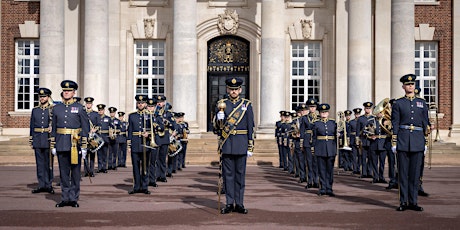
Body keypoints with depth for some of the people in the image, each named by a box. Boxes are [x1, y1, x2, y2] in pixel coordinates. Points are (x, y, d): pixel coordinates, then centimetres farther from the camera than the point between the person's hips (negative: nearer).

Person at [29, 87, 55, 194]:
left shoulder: (54, 109, 1)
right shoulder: (35, 110, 12)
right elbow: (32, 126, 14)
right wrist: (31, 140, 9)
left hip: (49, 140, -3)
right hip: (37, 140, 3)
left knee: (49, 163, 1)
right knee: (39, 163, 6)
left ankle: (49, 185, 8)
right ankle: (41, 185, 11)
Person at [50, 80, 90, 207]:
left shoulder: (79, 108, 0)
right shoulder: (56, 108, 9)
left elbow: (85, 128, -1)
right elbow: (54, 128, 13)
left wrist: (84, 146, -6)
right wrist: (53, 145, 8)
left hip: (75, 144, -3)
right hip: (61, 144, 3)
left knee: (75, 172, 2)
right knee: (63, 172, 6)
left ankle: (74, 198, 10)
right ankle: (65, 198, 14)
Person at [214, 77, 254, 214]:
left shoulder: (247, 105, 5)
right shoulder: (222, 104, 6)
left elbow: (251, 127, 3)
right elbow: (217, 127, 6)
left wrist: (250, 147, -2)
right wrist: (219, 117, -16)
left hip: (241, 145, 0)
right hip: (227, 145, 1)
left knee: (240, 174, 4)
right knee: (228, 174, 3)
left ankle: (239, 204, 11)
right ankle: (229, 203, 10)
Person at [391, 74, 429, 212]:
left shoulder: (422, 103, 11)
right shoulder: (398, 103, 4)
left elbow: (425, 124, 13)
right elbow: (395, 124, 2)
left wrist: (425, 142, 8)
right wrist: (394, 142, -4)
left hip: (418, 142, 2)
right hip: (403, 141, -2)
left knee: (415, 172, 3)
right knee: (403, 172, 0)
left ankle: (413, 202, 10)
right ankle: (403, 202, 6)